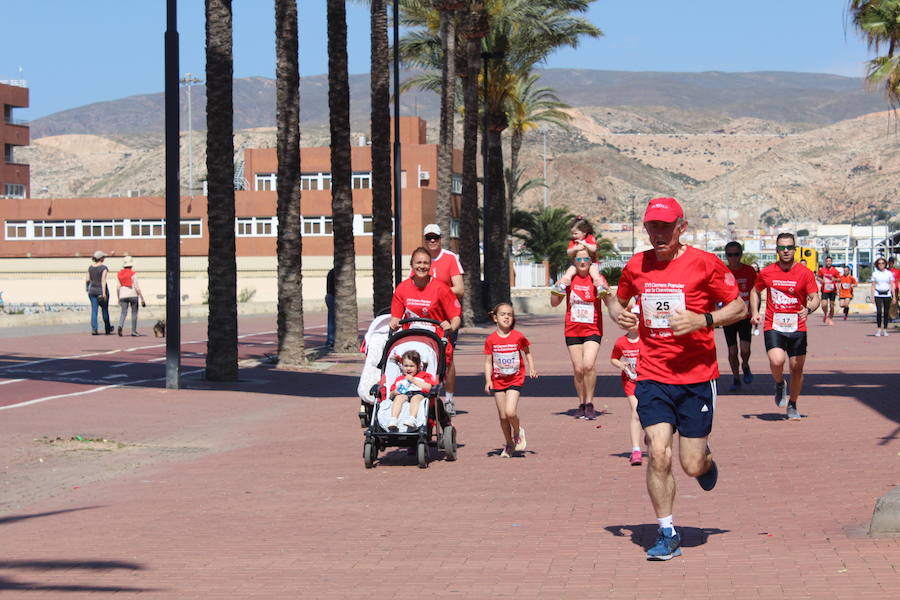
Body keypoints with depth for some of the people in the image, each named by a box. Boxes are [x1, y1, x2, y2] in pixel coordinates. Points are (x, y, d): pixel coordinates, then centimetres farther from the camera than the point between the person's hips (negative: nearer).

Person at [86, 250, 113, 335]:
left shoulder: (90, 267, 5)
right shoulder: (104, 268, -11)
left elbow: (87, 279, 8)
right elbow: (103, 280, -19)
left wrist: (87, 288, 26)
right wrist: (104, 293, -22)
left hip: (92, 290, 4)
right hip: (101, 290, -4)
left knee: (94, 310, 2)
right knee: (105, 310, 11)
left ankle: (94, 329, -10)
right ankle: (107, 329, 25)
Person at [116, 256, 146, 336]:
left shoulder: (120, 273, 5)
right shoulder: (133, 274, -8)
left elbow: (118, 288, 6)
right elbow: (137, 287, -10)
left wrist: (118, 298, 16)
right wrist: (142, 299, -4)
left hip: (123, 296, 3)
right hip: (133, 294, -3)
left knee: (123, 312, 2)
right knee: (134, 313, 9)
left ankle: (120, 325, -26)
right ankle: (133, 331, 9)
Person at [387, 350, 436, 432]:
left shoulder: (424, 375, 26)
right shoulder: (399, 378, 34)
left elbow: (428, 387, 4)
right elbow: (391, 395, 26)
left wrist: (413, 380, 4)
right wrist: (394, 393, 1)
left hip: (419, 393, -2)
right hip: (403, 394, 2)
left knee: (416, 398, -38)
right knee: (399, 398, -33)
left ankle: (411, 419, -60)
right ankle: (393, 420, -52)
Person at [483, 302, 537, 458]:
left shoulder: (518, 337, -6)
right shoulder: (491, 340, -4)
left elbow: (527, 353, 11)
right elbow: (488, 362, 1)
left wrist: (531, 368, -1)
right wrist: (488, 380, -9)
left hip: (515, 379, -2)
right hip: (498, 381, 2)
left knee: (510, 411, -18)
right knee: (502, 416, 5)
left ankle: (518, 432, 13)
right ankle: (509, 445, 22)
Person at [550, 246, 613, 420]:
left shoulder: (597, 279, 0)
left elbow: (610, 304, -1)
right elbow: (554, 303, 10)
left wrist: (604, 289, -19)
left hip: (593, 330, -2)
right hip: (572, 331, 2)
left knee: (589, 365, -20)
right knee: (578, 369, 1)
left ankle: (589, 404, -8)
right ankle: (581, 404, 15)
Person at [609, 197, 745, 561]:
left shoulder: (703, 263, -5)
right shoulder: (637, 266, 5)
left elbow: (739, 308, 0)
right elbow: (619, 300, 24)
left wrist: (703, 320, -17)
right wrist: (619, 315, 1)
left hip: (696, 379, -2)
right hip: (652, 377, 2)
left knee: (692, 466, 1)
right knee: (659, 455, -12)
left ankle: (706, 457, 39)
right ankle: (667, 534, 3)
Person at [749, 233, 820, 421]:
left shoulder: (805, 273, 0)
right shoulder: (766, 273, 3)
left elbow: (815, 298, -2)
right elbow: (755, 291, 20)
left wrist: (808, 309, -24)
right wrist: (754, 312, 6)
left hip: (797, 328, 1)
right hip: (773, 327, -1)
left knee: (797, 369, 5)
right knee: (777, 361, -24)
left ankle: (792, 406, 25)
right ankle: (779, 385, 9)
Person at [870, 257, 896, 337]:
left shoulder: (889, 273, 5)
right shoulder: (875, 274, 5)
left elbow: (892, 285, 6)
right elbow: (873, 286, 7)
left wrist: (894, 296, 2)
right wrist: (872, 296, -2)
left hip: (887, 294, 1)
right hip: (878, 295, -1)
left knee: (886, 312, 1)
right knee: (879, 311, -13)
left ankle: (884, 330, 9)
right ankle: (879, 329, -7)